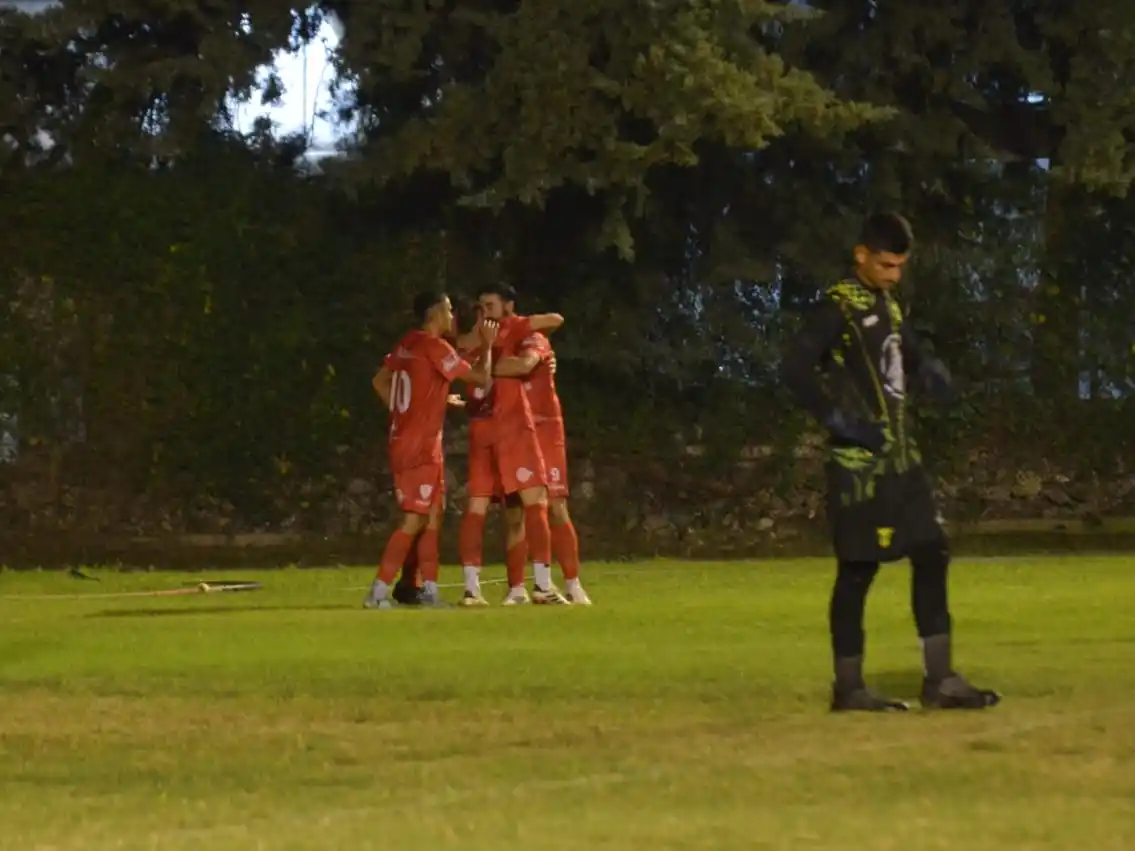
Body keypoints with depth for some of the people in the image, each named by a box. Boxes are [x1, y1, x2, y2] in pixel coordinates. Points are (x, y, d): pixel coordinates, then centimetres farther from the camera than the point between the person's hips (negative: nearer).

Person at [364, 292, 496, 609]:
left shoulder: (406, 344, 10)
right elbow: (481, 377, -12)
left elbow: (380, 381, 21)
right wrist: (488, 344, 3)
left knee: (432, 516, 12)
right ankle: (379, 591, -11)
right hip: (420, 447, -9)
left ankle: (429, 590, 13)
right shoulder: (435, 347, -15)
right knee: (415, 520, -9)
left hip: (403, 438, 9)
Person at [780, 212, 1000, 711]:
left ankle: (940, 679, 8)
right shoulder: (838, 306, -11)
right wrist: (840, 419, -24)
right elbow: (795, 369, -19)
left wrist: (929, 371, 3)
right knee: (858, 568, -4)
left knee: (931, 553, 5)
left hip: (900, 457, 8)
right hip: (859, 462, -8)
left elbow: (908, 356, 27)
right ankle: (848, 687, 4)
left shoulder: (889, 307, 15)